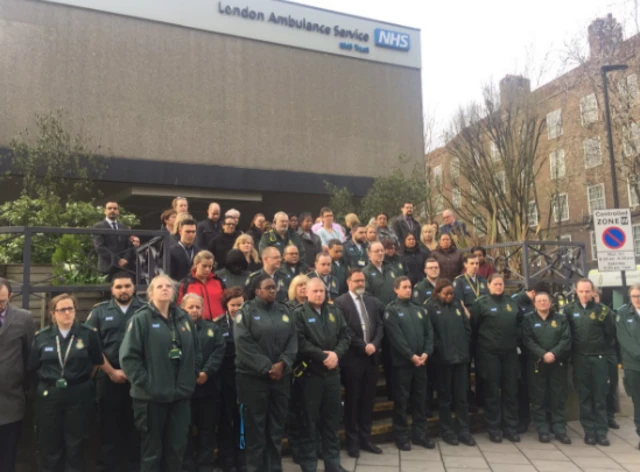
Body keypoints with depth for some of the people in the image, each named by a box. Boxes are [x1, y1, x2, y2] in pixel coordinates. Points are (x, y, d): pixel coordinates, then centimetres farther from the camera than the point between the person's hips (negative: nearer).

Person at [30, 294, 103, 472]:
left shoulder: (88, 334, -7)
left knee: (75, 443, 10)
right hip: (49, 395, 1)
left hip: (79, 395, -1)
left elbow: (97, 362, 4)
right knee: (50, 444, 10)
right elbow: (34, 367, 7)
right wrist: (50, 380, 8)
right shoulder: (41, 336, -1)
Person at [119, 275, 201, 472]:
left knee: (177, 447, 13)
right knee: (152, 449, 8)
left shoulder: (184, 319, 9)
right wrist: (144, 383, -15)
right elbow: (128, 356, -13)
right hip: (151, 396, -4)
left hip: (180, 394, 5)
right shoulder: (141, 319, -7)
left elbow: (196, 351, 16)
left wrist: (191, 377, 7)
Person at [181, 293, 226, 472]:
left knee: (207, 429, 10)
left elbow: (219, 351, 1)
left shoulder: (213, 328, 12)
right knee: (186, 429, 5)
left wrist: (206, 372, -13)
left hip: (208, 386, 3)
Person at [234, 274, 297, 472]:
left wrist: (282, 363, -10)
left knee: (277, 426, 12)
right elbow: (243, 344, -13)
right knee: (255, 427, 3)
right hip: (253, 376, -4)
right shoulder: (246, 311, -4)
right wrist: (266, 368, -14)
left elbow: (293, 339, 4)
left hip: (281, 376, 4)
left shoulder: (284, 310, 10)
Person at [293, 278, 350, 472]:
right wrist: (322, 356, -18)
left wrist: (336, 353, -12)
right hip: (309, 372, -5)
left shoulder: (335, 311, 10)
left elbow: (345, 335, 5)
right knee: (309, 420, 6)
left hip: (332, 372, 5)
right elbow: (300, 342, -16)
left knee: (332, 419, 14)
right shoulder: (299, 313, -6)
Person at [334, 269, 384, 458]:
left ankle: (365, 439, 25)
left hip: (371, 357, 5)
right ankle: (352, 441, 19)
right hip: (352, 358, -5)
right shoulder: (340, 302, -7)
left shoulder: (373, 302, 12)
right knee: (352, 401, 7)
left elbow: (379, 326, 7)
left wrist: (374, 344, -9)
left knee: (368, 400, 12)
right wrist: (363, 346, -14)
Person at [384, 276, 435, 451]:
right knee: (401, 400, 4)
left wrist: (426, 353, -8)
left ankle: (420, 434, 24)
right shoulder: (391, 310, -6)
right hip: (402, 362, -5)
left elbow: (429, 332, 6)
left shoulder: (419, 310, 13)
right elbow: (396, 337, -14)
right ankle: (401, 436, 16)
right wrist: (411, 356, -16)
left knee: (420, 399, 12)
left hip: (421, 362, 5)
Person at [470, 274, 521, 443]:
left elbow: (519, 323, 18)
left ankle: (511, 428, 21)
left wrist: (516, 340, 8)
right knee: (492, 392, 4)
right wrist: (481, 343, 0)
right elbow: (473, 325, -4)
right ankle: (494, 429, 14)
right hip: (489, 353, -4)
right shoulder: (481, 303, -5)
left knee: (511, 391, 9)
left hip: (510, 353, 4)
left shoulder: (511, 302, 10)